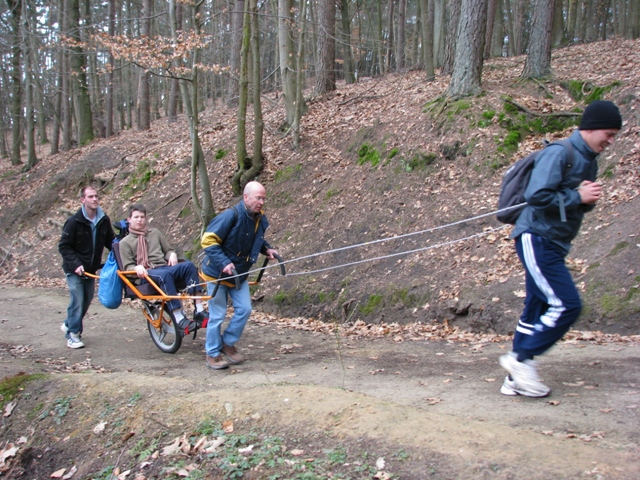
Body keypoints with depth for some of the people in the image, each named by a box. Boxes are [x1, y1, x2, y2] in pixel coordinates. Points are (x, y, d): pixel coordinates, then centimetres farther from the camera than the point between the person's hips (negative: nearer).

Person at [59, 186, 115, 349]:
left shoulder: (104, 220, -2)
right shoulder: (74, 222, -16)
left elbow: (110, 242, 7)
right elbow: (63, 246, -13)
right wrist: (76, 264, -23)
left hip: (91, 269, 5)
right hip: (74, 270, -5)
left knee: (87, 300, 13)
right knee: (77, 300, -9)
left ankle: (69, 324, 35)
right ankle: (72, 335, 3)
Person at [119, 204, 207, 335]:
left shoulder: (155, 232, 25)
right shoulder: (125, 242, 13)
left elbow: (168, 250, 29)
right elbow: (128, 267, 6)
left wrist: (172, 254, 3)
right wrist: (137, 268, -17)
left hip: (165, 267, 4)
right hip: (146, 275, -4)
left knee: (189, 265, -27)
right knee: (164, 274, -40)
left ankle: (199, 311, -35)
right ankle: (180, 321, -47)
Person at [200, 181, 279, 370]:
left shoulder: (260, 219, -3)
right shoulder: (231, 215, -25)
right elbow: (208, 240, -25)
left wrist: (267, 249, -3)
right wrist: (224, 263, -32)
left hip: (239, 273, 6)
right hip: (217, 273, -6)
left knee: (244, 309, 1)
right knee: (217, 315, 1)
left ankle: (228, 344, 21)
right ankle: (213, 353, 16)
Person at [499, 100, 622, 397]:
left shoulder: (589, 161, 16)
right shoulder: (559, 153, -13)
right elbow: (537, 196, -23)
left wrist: (590, 199, -1)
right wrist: (578, 197, -14)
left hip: (554, 244, 10)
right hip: (537, 239, -9)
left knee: (537, 309, 9)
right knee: (567, 305, -13)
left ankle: (516, 378, 15)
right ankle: (521, 358, -1)